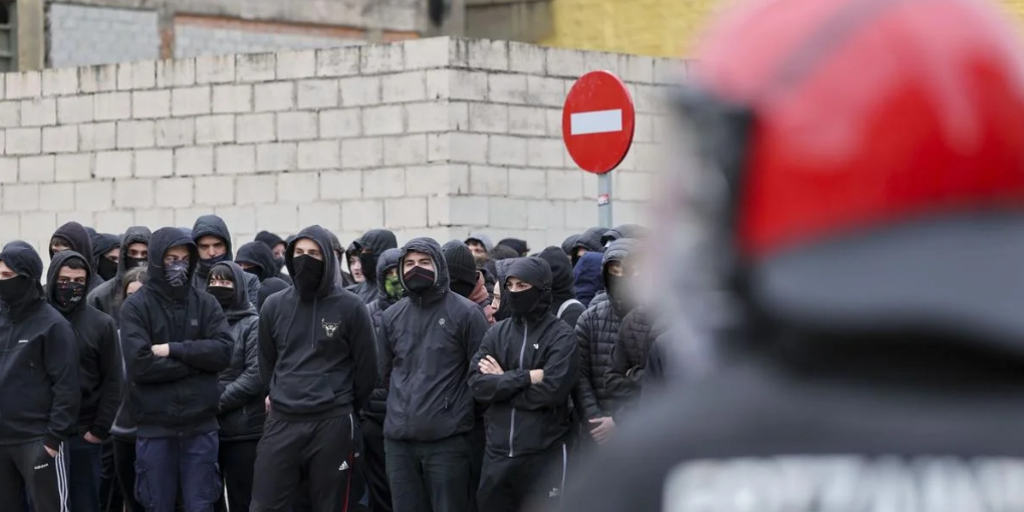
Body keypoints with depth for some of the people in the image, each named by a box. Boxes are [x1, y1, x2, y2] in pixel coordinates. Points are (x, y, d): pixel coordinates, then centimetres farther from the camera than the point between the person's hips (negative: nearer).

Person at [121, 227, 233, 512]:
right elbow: (140, 364, -14)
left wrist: (173, 349, -13)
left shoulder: (206, 304, 7)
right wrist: (196, 361, -10)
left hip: (200, 425, 2)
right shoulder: (136, 307, -2)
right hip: (154, 427, -2)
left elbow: (223, 351, -6)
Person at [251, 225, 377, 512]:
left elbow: (366, 368, 3)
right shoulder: (274, 306, 7)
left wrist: (344, 408, 9)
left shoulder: (350, 307, -3)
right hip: (282, 422, 3)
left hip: (332, 424, -3)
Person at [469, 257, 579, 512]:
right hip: (497, 452, 5)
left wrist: (502, 382, -7)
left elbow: (552, 390, -16)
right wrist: (524, 378, -14)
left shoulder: (561, 336, -3)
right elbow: (477, 384, -3)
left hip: (545, 453, -5)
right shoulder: (497, 333, 10)